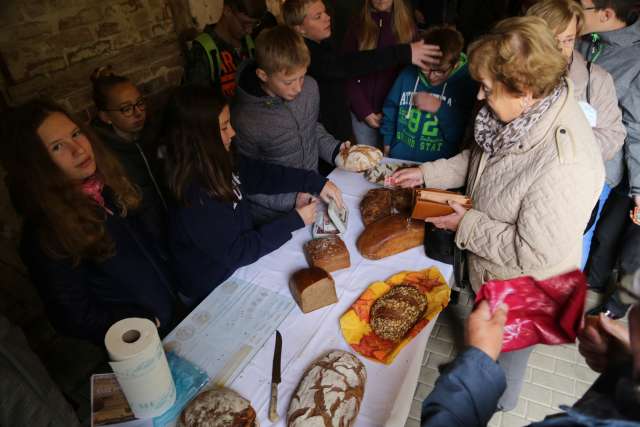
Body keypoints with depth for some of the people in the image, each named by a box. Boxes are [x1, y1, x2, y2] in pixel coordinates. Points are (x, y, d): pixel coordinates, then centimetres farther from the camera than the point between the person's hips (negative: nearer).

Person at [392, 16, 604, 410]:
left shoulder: (566, 166, -40)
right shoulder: (524, 114, -14)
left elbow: (534, 253, -33)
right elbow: (480, 159, 5)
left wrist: (466, 225, -24)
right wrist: (427, 173, -4)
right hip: (490, 273, 7)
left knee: (503, 359, 24)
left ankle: (498, 407, 58)